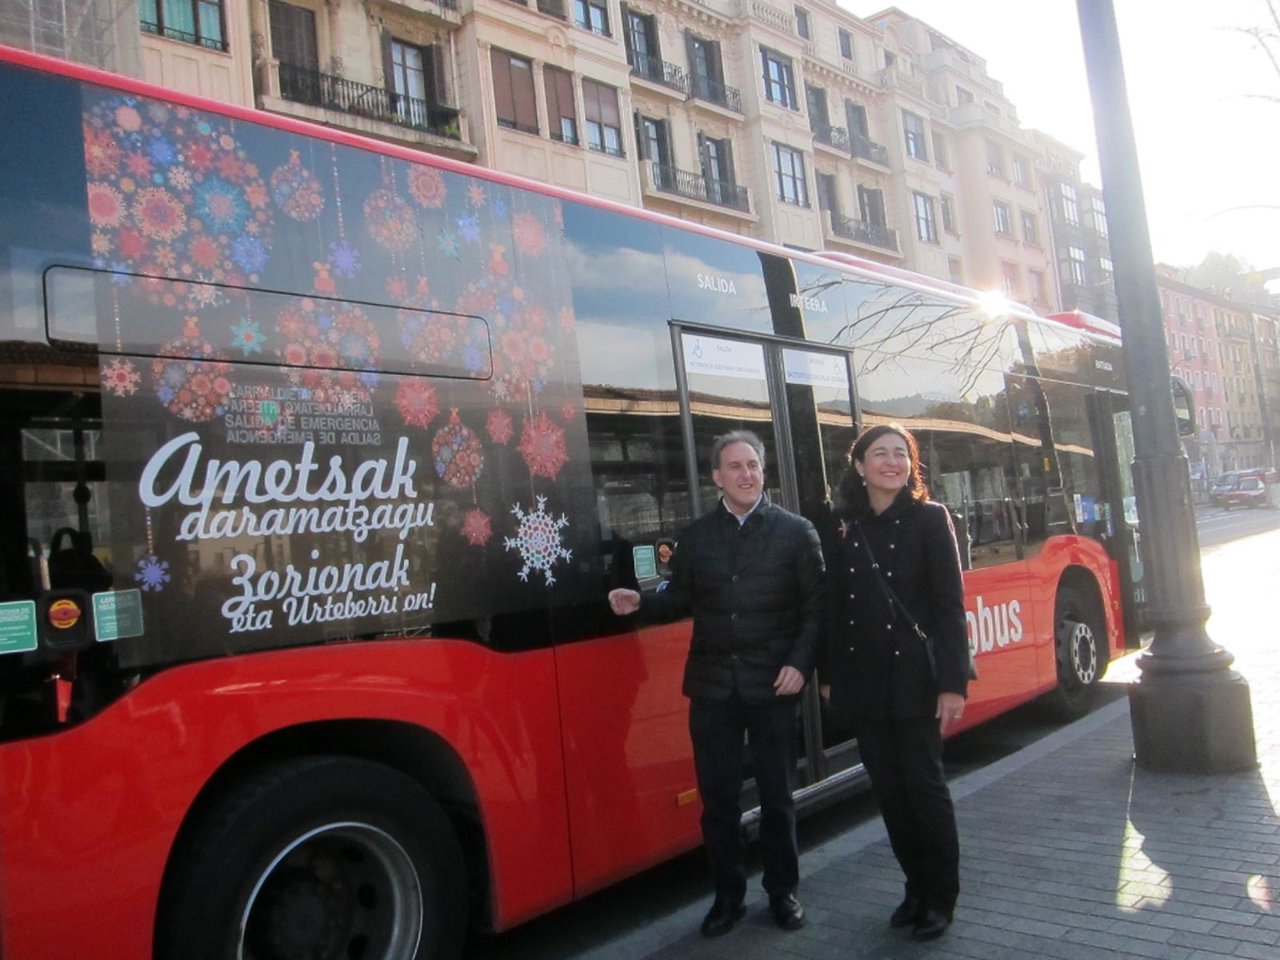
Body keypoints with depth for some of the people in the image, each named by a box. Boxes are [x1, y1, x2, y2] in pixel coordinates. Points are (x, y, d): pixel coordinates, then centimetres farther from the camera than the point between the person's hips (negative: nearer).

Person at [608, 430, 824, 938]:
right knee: (718, 796, 8)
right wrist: (640, 602, -6)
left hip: (772, 684, -2)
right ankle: (728, 895, 24)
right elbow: (681, 599, 11)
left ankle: (782, 891, 29)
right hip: (712, 685, 2)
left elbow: (815, 607, -2)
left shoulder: (796, 531, 0)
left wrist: (800, 663, -13)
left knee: (776, 794, 11)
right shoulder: (696, 535, 7)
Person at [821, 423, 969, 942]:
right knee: (888, 789, 12)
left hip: (915, 675, -3)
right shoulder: (842, 525, 4)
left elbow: (950, 604, -8)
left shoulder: (930, 518, -4)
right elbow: (833, 605, 6)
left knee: (924, 786, 5)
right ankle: (917, 886, 29)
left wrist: (953, 682, -14)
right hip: (863, 679, 3)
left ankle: (941, 895, 23)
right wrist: (828, 673, 6)